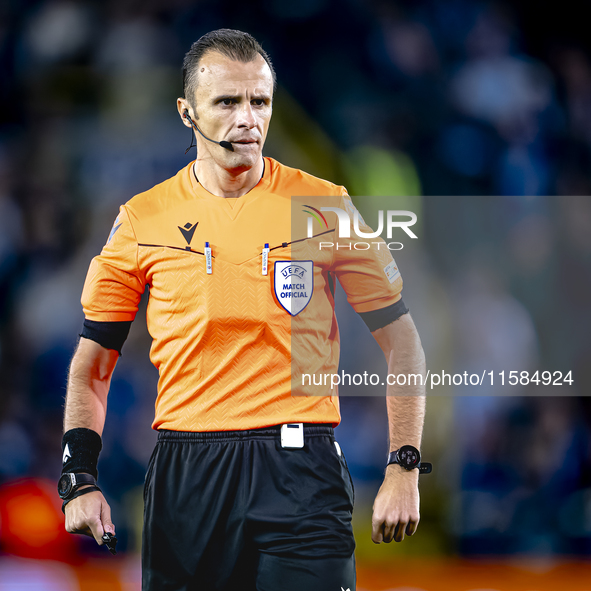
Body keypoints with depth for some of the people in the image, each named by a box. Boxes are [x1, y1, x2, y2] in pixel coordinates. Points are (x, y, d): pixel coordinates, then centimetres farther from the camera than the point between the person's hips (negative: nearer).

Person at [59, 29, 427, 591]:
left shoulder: (325, 206, 2)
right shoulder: (144, 218, 5)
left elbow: (400, 341, 6)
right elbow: (91, 368, 13)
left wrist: (403, 471, -2)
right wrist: (79, 480, 1)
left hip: (300, 466, -1)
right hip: (183, 476, 2)